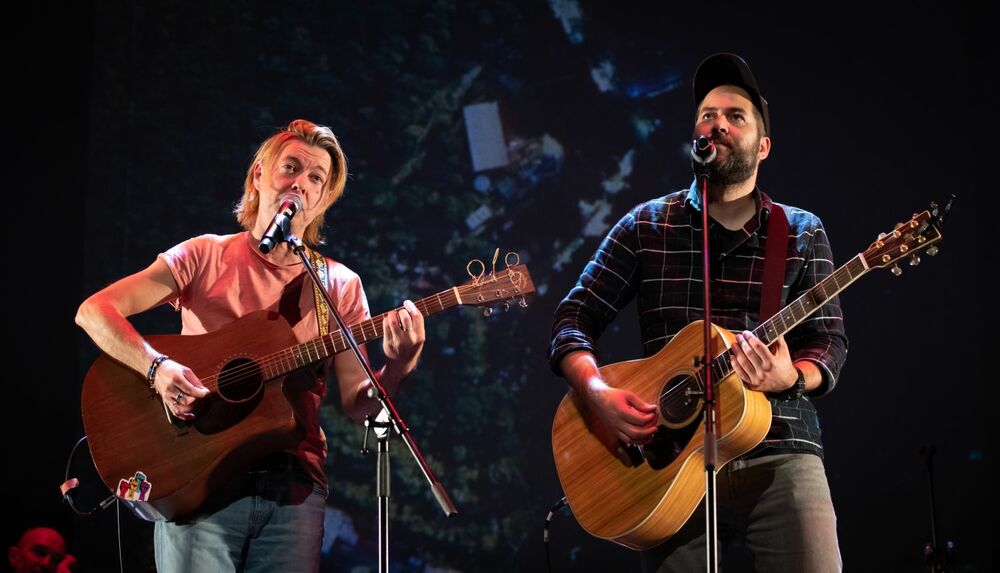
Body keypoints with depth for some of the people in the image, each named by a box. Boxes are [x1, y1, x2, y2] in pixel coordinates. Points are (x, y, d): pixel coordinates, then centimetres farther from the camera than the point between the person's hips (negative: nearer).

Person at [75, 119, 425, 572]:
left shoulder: (340, 285, 8)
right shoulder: (206, 256, 3)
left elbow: (356, 405, 3)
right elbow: (93, 311, -4)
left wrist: (397, 367, -16)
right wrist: (157, 367, -19)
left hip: (294, 484, 2)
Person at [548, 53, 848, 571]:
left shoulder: (802, 234, 9)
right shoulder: (646, 226, 8)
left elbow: (830, 339, 6)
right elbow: (574, 318, 6)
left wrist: (791, 377, -17)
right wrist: (599, 394, -12)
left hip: (779, 454, 0)